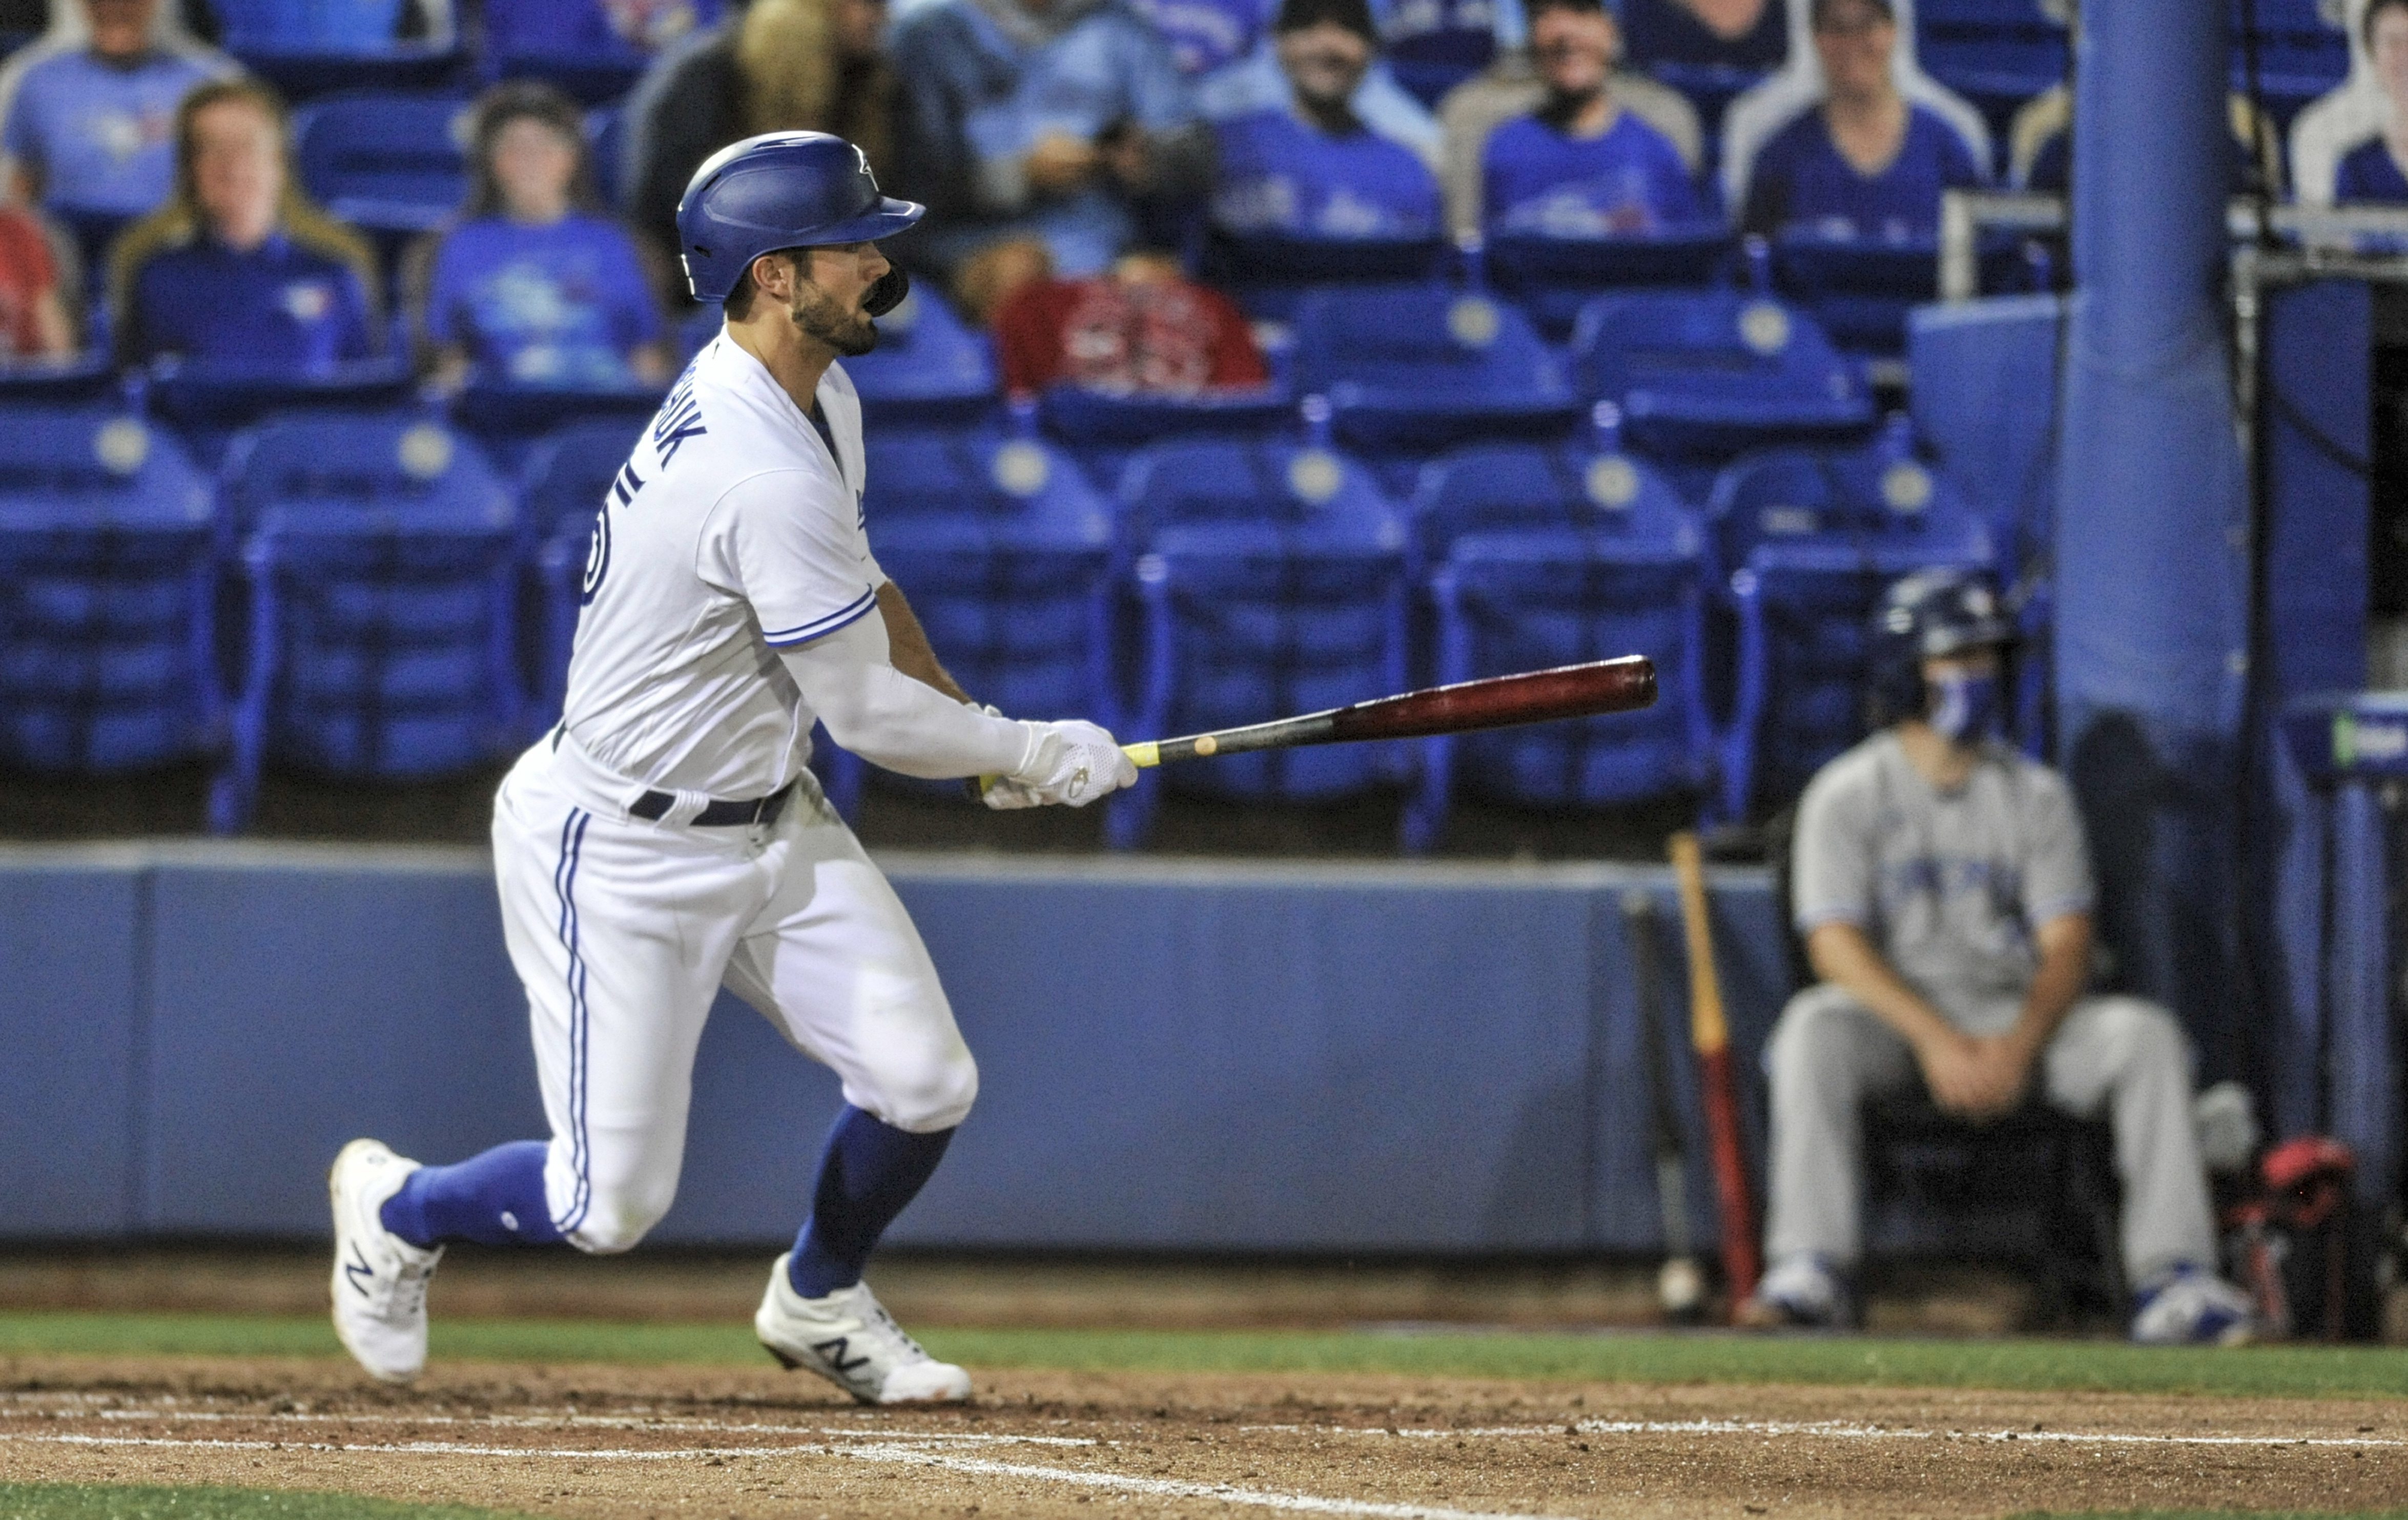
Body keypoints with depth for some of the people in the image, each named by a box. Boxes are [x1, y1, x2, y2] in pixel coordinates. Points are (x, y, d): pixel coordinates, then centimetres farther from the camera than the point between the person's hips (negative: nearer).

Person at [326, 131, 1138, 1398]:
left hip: (771, 822, 9)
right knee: (612, 1207, -3)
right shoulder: (768, 480, -30)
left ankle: (819, 1300, 26)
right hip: (623, 853, -9)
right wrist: (1039, 756, -8)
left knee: (925, 1084, -3)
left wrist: (977, 730, 9)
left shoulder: (817, 399, 2)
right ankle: (395, 1209, 28)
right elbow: (868, 716, -22)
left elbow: (859, 590, 20)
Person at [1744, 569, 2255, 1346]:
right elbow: (1835, 946, -10)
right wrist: (1937, 1040, -25)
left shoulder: (2036, 794, 10)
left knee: (2146, 1033, -23)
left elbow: (2067, 946, 1)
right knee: (1814, 1029, -35)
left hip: (2021, 1013, 3)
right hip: (1894, 1013, -3)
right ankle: (1810, 1272, -41)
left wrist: (2018, 1046, -19)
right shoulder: (1846, 795, 1)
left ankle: (2172, 1275, -29)